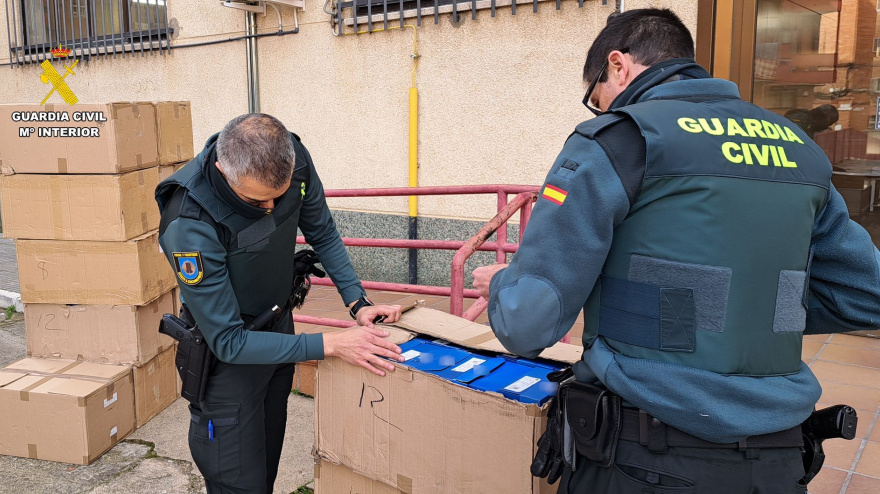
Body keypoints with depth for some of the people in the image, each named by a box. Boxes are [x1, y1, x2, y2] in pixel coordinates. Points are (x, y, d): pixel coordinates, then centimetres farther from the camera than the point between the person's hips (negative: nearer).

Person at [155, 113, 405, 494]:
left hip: (278, 326, 5)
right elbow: (228, 341, -28)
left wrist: (357, 302, -9)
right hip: (228, 353, -5)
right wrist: (329, 345, -33)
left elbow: (322, 234, 1)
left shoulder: (295, 160, -19)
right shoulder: (189, 223, -34)